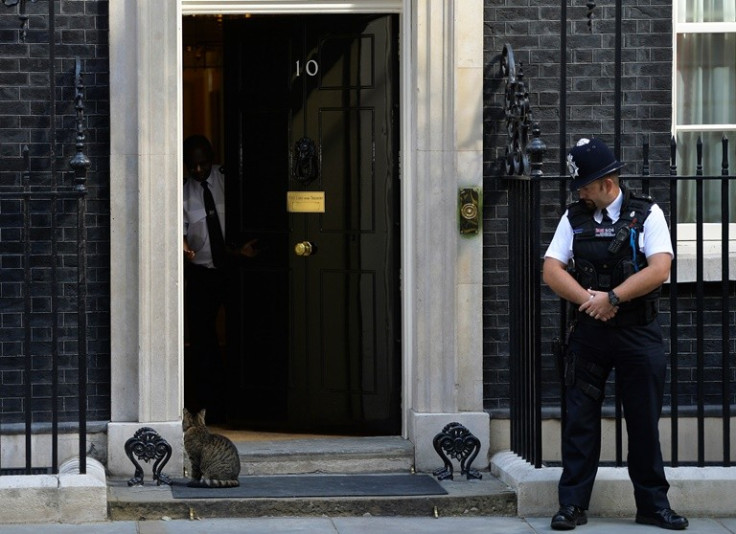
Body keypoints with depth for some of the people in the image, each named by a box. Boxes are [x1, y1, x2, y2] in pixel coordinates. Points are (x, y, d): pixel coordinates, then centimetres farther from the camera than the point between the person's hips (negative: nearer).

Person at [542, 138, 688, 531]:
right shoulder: (574, 218, 7)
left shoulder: (647, 215, -1)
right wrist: (589, 300, -14)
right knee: (580, 420, 2)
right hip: (588, 332, 2)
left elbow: (659, 269, -13)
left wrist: (612, 298, -17)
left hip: (638, 334, -2)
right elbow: (552, 271, -1)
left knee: (644, 422, 4)